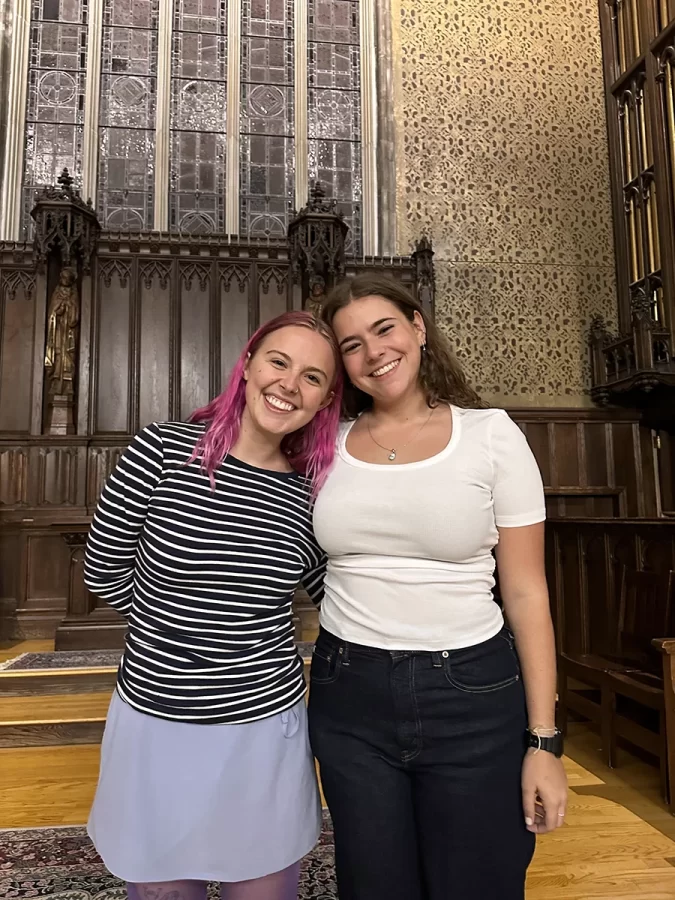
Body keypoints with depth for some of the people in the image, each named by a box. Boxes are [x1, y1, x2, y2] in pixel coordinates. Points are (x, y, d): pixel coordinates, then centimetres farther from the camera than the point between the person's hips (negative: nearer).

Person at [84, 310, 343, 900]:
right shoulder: (161, 450, -12)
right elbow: (104, 572, -2)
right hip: (155, 725, -1)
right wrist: (173, 627, 4)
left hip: (265, 728, 2)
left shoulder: (313, 491, -6)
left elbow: (337, 593, 10)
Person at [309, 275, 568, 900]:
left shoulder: (490, 434, -5)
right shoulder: (328, 446, 2)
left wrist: (544, 741, -4)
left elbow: (526, 591, -4)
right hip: (348, 695, 2)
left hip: (473, 697, -2)